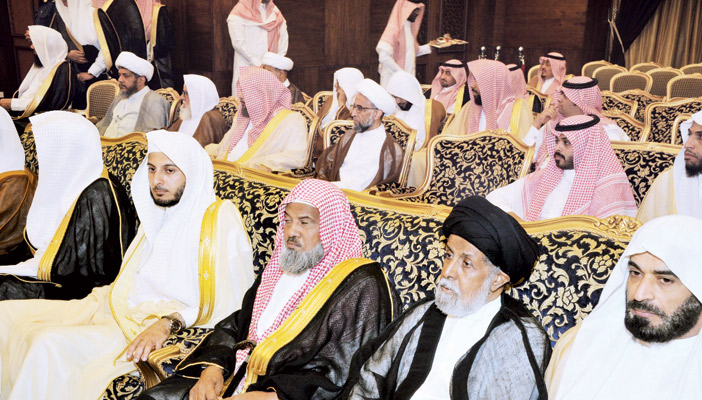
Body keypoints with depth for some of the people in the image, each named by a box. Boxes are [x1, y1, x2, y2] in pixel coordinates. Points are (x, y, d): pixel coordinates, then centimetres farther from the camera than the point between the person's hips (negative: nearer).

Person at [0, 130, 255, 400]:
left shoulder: (220, 220, -10)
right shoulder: (157, 216, 18)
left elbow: (229, 305, -18)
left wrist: (169, 322, -27)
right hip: (114, 308, 9)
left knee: (49, 344, -26)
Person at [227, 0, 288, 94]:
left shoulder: (275, 13, 14)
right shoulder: (239, 14, -2)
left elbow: (284, 39, 11)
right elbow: (238, 43, -10)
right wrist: (258, 65, -13)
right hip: (246, 67, -4)